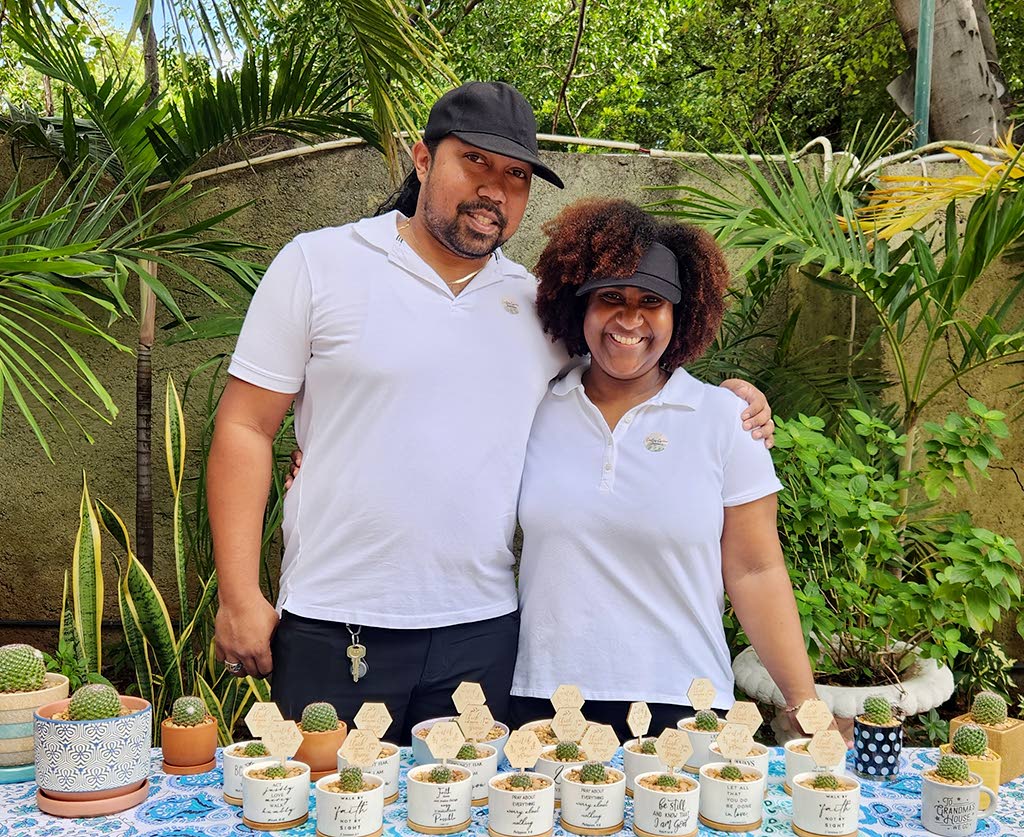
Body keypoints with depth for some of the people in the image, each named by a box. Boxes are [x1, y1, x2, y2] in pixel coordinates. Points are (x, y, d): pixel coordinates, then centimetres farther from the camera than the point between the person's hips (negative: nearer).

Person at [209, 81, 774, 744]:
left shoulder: (538, 303, 9)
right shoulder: (320, 263, 0)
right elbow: (246, 426, -2)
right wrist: (239, 596, -7)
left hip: (483, 633, 3)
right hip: (333, 632, -2)